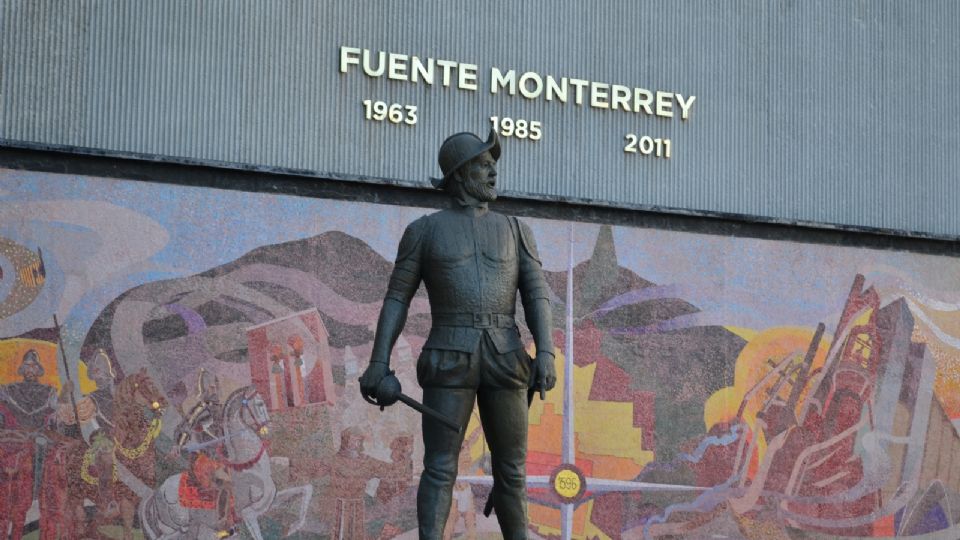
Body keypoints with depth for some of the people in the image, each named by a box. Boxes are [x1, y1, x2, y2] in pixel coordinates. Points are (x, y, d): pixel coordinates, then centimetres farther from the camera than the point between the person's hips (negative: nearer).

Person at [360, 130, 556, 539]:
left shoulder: (515, 231, 14)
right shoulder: (424, 230, 8)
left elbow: (536, 296, 6)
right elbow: (396, 299, 6)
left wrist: (545, 354, -10)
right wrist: (379, 362, -5)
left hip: (503, 362, 3)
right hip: (450, 361, -3)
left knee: (511, 469, 5)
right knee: (440, 468, -9)